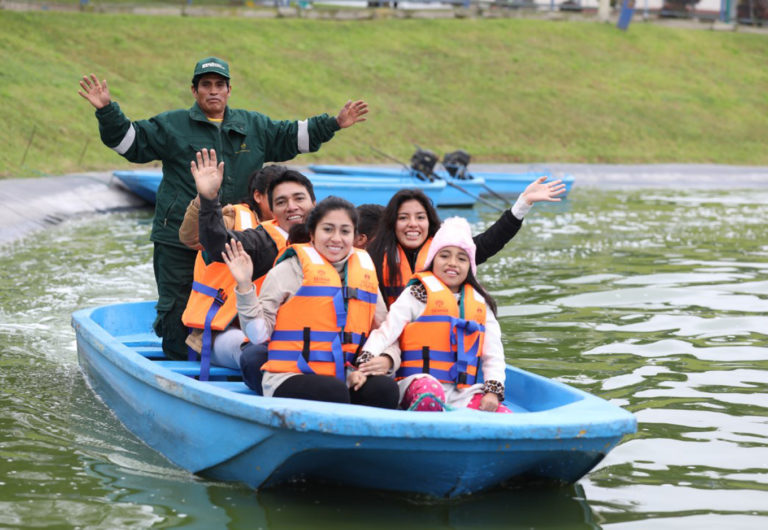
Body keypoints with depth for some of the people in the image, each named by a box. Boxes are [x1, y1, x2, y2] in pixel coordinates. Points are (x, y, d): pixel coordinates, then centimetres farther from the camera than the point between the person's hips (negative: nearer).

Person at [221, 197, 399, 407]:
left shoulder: (365, 272, 18)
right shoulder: (292, 269, 4)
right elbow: (258, 334, -2)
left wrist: (386, 359, -1)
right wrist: (245, 286, -13)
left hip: (347, 380, 4)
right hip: (291, 380, -4)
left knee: (386, 388, -28)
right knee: (334, 392, -36)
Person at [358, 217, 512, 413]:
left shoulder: (480, 304, 20)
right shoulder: (418, 294, 7)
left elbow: (493, 354, 18)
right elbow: (387, 331, -4)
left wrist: (493, 392, -1)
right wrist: (367, 360, -25)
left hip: (462, 394, 5)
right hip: (420, 381, -4)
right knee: (430, 394, -42)